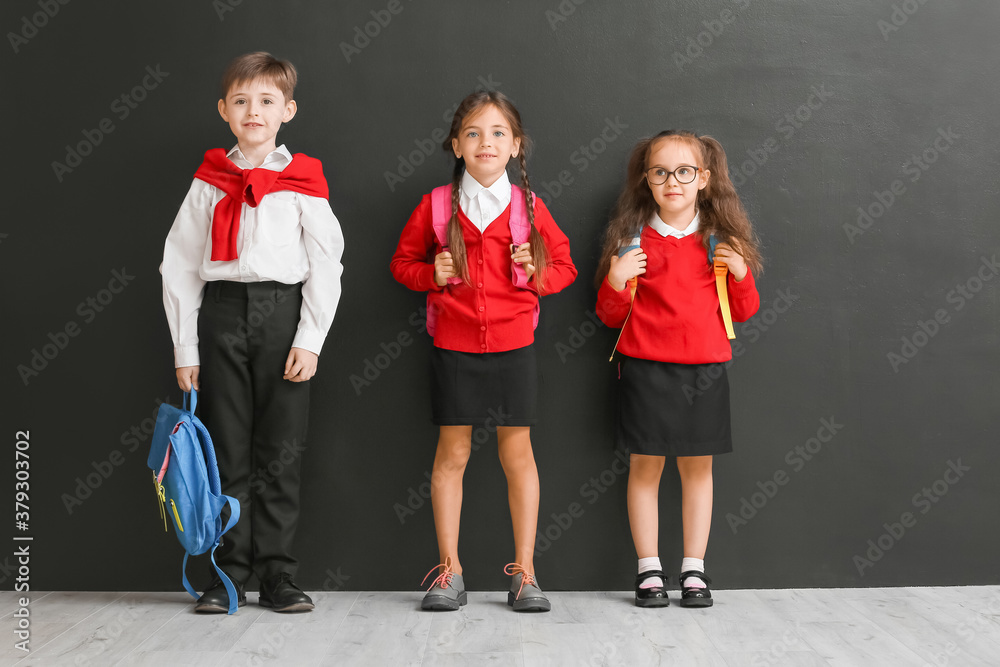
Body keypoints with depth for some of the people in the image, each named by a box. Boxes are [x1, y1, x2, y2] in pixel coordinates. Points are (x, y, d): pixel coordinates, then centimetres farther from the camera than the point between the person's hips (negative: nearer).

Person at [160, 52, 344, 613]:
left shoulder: (303, 180, 4)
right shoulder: (210, 182, 9)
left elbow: (326, 265, 2)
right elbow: (180, 265, 10)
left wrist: (309, 340, -7)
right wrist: (186, 349, 4)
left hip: (283, 312, -1)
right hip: (222, 311, 2)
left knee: (282, 451, 1)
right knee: (229, 450, 4)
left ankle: (278, 574, 10)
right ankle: (230, 574, 13)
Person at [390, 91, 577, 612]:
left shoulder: (528, 206, 3)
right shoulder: (437, 205, 1)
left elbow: (564, 265, 11)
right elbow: (402, 261, 10)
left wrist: (536, 272, -9)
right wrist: (432, 274, -9)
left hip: (513, 343, 0)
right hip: (454, 344, 0)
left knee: (517, 452, 3)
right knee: (452, 452, 4)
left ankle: (523, 571, 14)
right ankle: (449, 570, 15)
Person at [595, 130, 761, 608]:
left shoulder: (721, 240, 6)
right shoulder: (633, 237, 2)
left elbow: (742, 312, 11)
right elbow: (612, 317, 5)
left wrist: (741, 274, -7)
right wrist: (616, 283, -14)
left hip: (704, 369, 1)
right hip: (645, 367, -1)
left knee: (698, 466, 6)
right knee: (645, 465, 1)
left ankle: (694, 570, 16)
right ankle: (649, 570, 11)